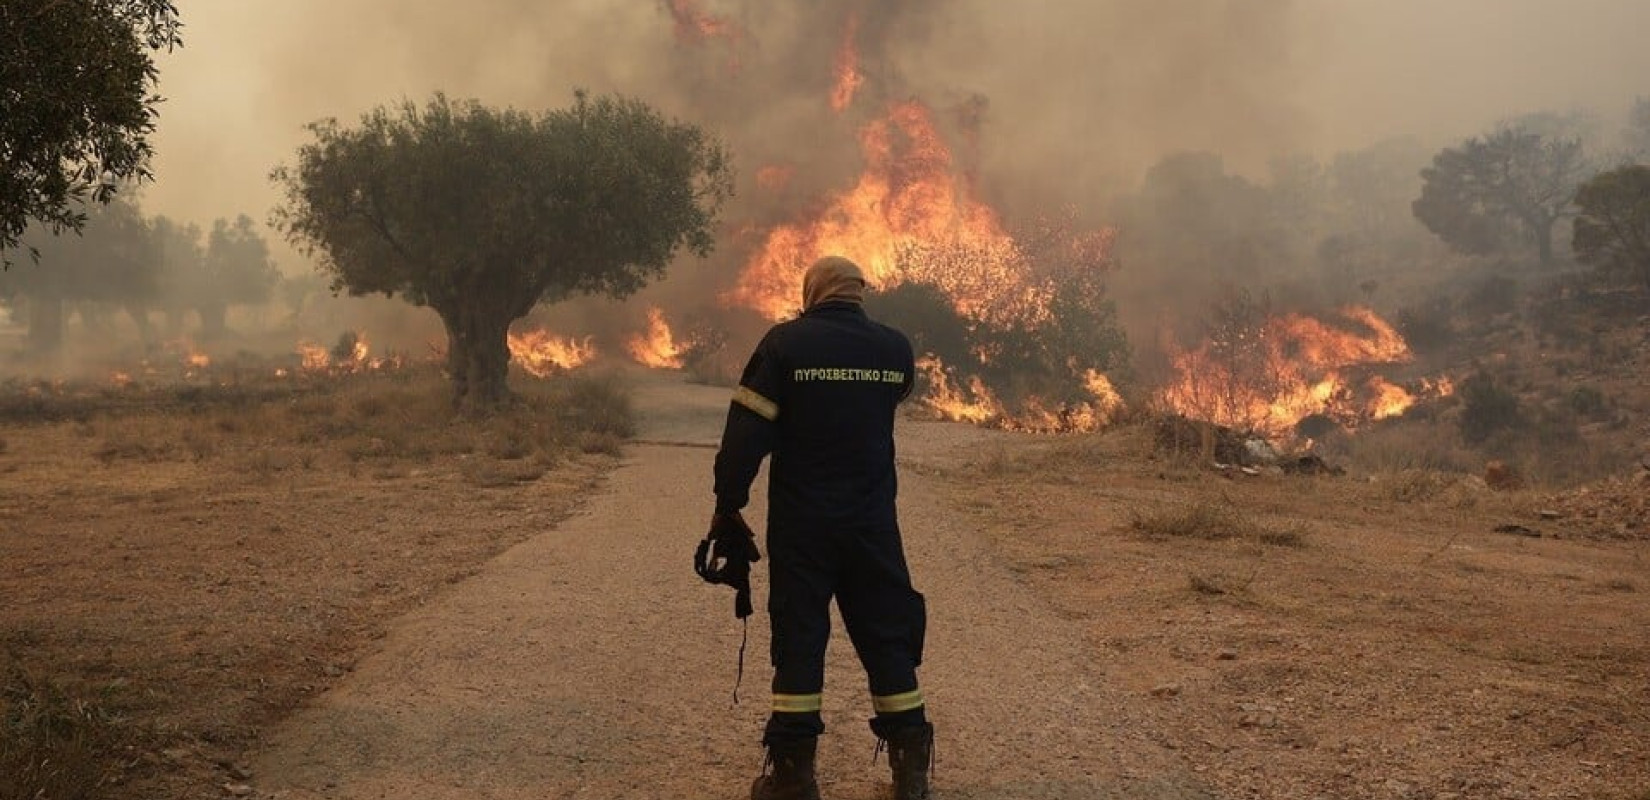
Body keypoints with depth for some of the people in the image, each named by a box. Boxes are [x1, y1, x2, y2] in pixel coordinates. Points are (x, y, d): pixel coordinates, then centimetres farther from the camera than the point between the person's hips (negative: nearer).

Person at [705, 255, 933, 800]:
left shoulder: (786, 343, -7)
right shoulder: (895, 348, 1)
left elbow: (746, 432, -10)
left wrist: (728, 505, -3)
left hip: (800, 524, -2)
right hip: (873, 524, 2)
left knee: (798, 637, 5)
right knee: (887, 636, 10)